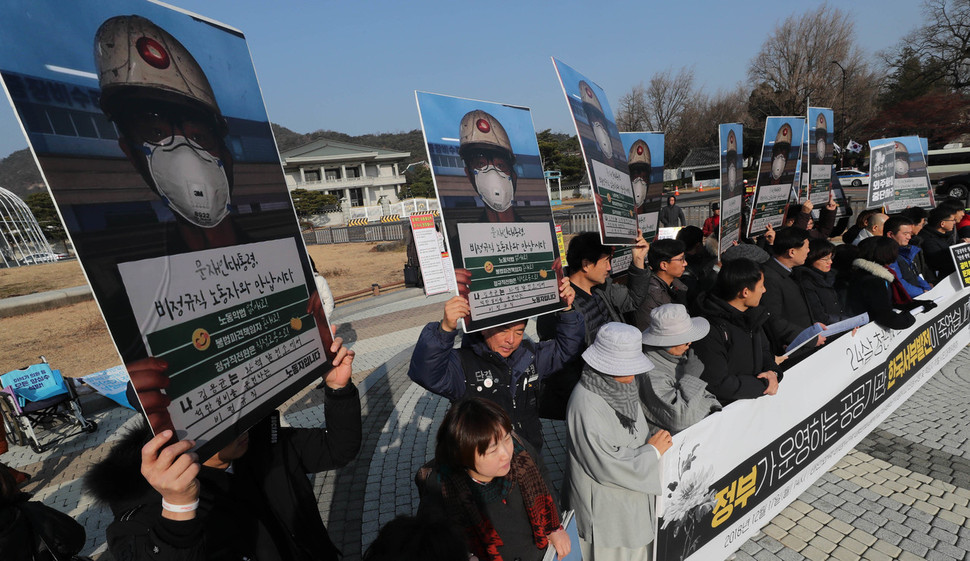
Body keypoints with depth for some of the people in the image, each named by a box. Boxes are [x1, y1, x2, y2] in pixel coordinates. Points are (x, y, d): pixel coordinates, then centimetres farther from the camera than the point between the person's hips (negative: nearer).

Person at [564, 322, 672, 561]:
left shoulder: (621, 387, -4)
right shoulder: (586, 406, -31)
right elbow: (608, 467, -27)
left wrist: (656, 440, -6)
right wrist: (653, 451, -17)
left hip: (633, 496, 8)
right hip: (605, 509, -8)